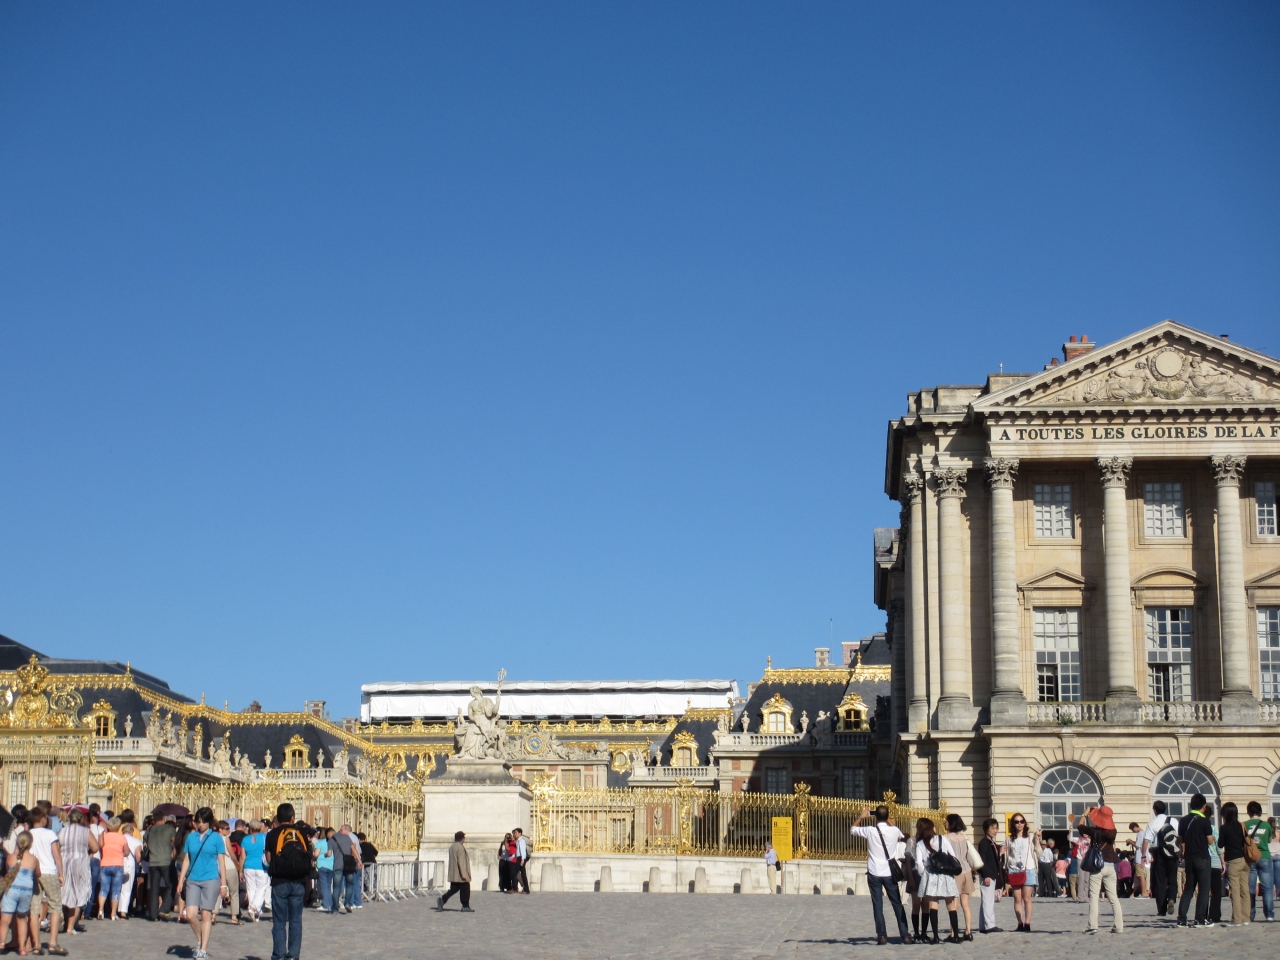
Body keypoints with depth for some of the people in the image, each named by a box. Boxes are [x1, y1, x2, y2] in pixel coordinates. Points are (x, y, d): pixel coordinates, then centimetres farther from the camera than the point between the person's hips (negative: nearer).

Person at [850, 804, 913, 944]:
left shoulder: (870, 831, -8)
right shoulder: (894, 831, -4)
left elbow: (852, 829, 10)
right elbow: (903, 838, 22)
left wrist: (861, 817, 23)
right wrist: (889, 823, 26)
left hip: (874, 873, -1)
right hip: (890, 873, 1)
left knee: (877, 905, 3)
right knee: (897, 904, 9)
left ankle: (882, 935, -1)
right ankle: (905, 935, 7)